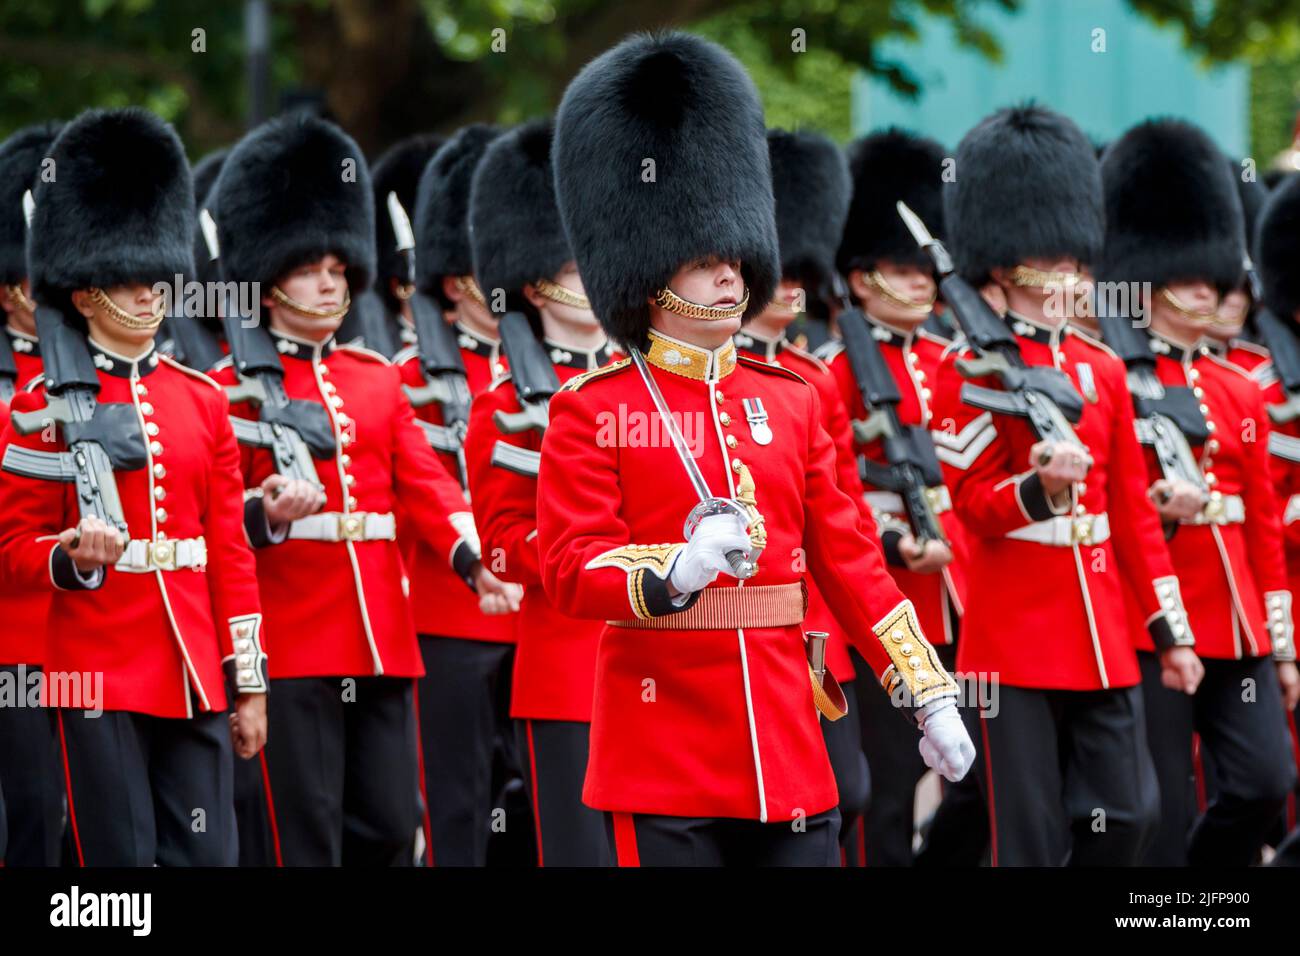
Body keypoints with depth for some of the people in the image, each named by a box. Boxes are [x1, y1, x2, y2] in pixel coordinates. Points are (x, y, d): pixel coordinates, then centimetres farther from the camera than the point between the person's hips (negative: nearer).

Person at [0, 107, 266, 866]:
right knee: (121, 857, -4)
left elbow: (232, 550, 12)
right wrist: (73, 559, -22)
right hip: (100, 669, -4)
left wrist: (250, 681, 8)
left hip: (193, 672, 4)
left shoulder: (202, 399, 11)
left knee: (208, 855, 2)